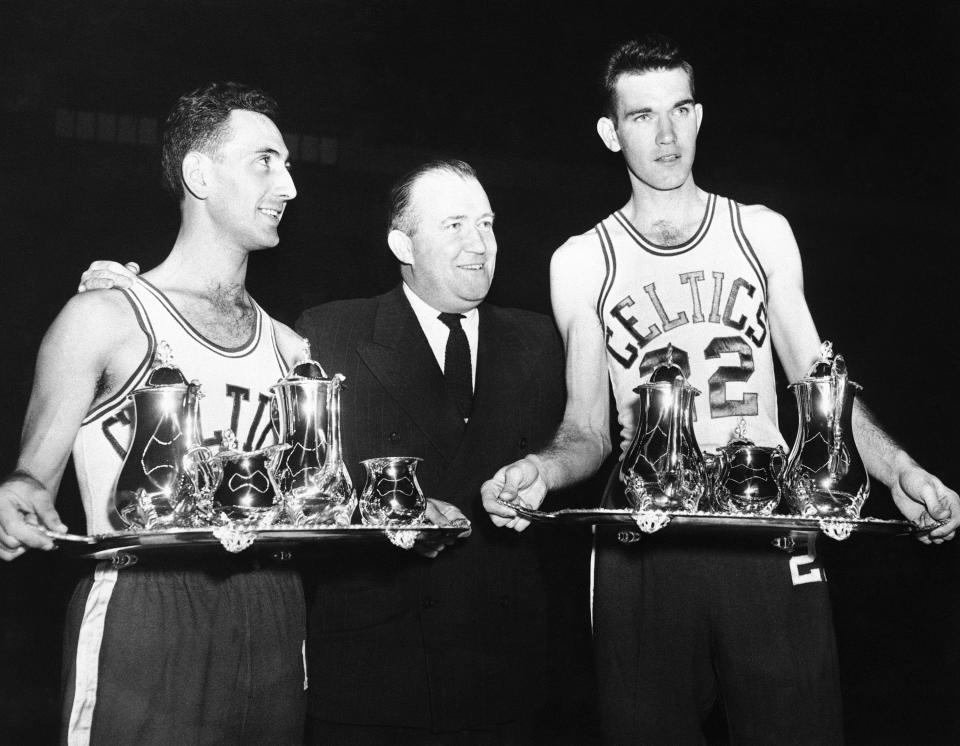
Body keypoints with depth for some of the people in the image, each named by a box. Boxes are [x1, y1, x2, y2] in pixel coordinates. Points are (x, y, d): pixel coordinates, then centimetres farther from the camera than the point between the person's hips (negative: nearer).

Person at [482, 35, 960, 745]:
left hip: (768, 531, 1)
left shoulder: (762, 232, 10)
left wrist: (899, 470, -7)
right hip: (643, 550, 0)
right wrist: (539, 471, -14)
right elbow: (587, 431, 8)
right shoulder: (580, 262, 7)